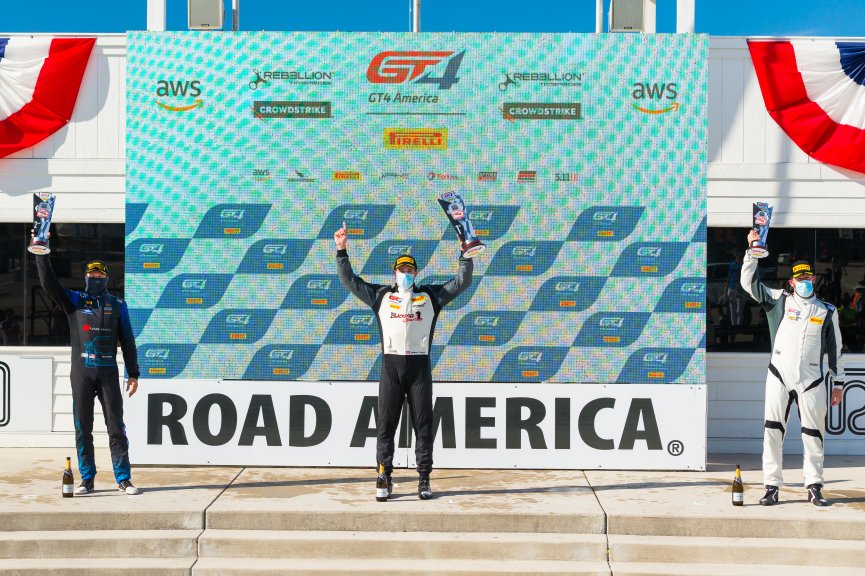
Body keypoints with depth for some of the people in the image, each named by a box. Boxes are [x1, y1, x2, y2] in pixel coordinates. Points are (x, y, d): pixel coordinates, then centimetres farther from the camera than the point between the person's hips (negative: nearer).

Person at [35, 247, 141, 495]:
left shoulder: (117, 305, 9)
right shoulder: (75, 300, 8)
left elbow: (127, 342, 8)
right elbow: (49, 283, -6)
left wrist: (133, 374, 3)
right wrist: (41, 253, -16)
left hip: (108, 373, 0)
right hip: (81, 373, 0)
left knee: (116, 427, 0)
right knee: (82, 428, 4)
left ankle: (123, 478, 5)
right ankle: (87, 479, 12)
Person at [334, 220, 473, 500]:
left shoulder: (430, 296, 13)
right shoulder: (381, 296, 13)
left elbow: (462, 281, 13)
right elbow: (349, 281, 11)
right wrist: (342, 250, 3)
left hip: (420, 367, 0)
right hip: (391, 366, 0)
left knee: (423, 425, 1)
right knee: (386, 425, 0)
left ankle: (424, 480, 6)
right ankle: (385, 477, 6)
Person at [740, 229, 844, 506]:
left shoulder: (827, 311, 10)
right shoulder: (780, 300, 9)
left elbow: (835, 349, 14)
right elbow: (749, 283, 3)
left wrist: (838, 383, 12)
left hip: (812, 380, 0)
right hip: (779, 376, 0)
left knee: (813, 435, 3)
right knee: (772, 431, -3)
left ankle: (814, 486, 14)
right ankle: (772, 486, 3)